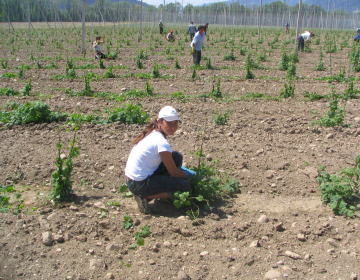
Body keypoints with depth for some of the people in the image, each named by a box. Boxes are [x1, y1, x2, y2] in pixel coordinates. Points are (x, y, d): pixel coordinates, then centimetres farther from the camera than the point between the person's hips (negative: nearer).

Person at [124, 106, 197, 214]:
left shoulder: (152, 133, 6)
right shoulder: (162, 143, -21)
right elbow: (173, 172, -9)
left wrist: (187, 171, 18)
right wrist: (192, 175, 7)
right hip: (140, 184, -9)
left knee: (177, 157, 8)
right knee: (185, 186, -6)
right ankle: (145, 197, -6)